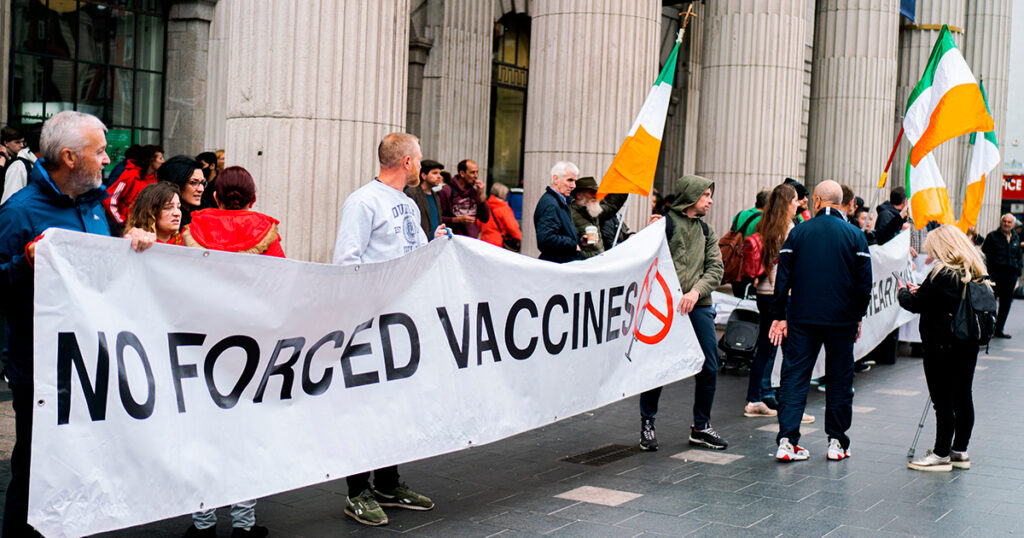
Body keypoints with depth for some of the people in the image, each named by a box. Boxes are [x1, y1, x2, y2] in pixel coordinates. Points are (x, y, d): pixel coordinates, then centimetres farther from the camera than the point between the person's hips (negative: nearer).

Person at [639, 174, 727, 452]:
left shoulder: (706, 231, 17)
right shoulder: (666, 222, -1)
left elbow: (716, 269, 7)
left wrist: (696, 292, -9)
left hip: (699, 305, 6)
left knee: (709, 366, 4)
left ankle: (701, 427, 17)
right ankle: (647, 424, 11)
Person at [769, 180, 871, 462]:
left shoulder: (798, 232, 0)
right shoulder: (855, 235, -1)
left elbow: (782, 277, 0)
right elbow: (864, 281, -1)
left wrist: (779, 316, 5)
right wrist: (858, 317, 11)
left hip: (802, 318, 0)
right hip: (842, 320, 0)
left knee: (794, 376, 3)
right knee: (839, 379, 10)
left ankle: (787, 440, -5)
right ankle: (836, 442, 13)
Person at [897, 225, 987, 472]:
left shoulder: (943, 273, -19)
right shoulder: (975, 272, 7)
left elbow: (916, 304, -15)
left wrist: (903, 292, 6)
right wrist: (920, 292, 14)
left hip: (942, 346, -8)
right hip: (968, 345, 9)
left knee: (943, 402, -2)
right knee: (963, 398, 14)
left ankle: (941, 454, 5)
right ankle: (960, 451, 23)